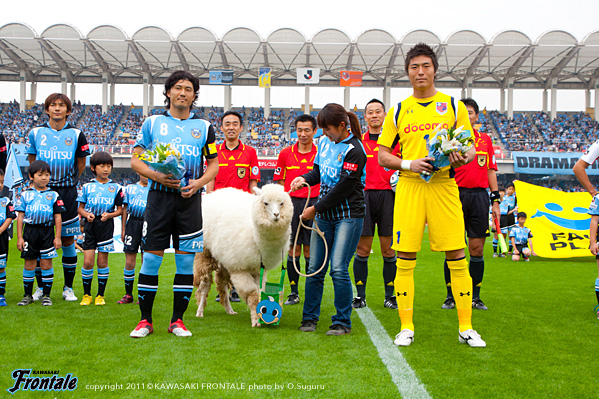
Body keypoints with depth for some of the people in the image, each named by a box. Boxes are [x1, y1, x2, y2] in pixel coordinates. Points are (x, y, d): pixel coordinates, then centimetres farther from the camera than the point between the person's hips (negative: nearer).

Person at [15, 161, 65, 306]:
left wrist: (58, 237, 0)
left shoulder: (53, 195, 6)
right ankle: (28, 295, 16)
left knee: (46, 263, 1)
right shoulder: (26, 195, 6)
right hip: (30, 230, 1)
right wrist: (19, 237, 1)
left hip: (47, 231, -1)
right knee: (29, 263, 5)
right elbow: (20, 216, 6)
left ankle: (46, 295, 11)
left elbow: (58, 217, 6)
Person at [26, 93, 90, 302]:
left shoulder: (76, 134, 3)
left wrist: (68, 181, 9)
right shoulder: (36, 132, 6)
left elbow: (81, 164, 11)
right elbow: (32, 160, 16)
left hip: (67, 192, -1)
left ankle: (68, 287, 13)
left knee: (67, 240, 2)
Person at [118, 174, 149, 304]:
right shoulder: (130, 188, 11)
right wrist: (123, 229, 8)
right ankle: (128, 295, 13)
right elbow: (125, 209, 12)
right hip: (132, 224, 1)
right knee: (129, 262, 2)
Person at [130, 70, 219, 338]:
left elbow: (213, 165, 12)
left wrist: (198, 182, -7)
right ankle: (145, 320, 10)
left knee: (186, 260, 2)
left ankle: (177, 320, 13)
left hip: (189, 198, 1)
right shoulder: (152, 122, 8)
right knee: (151, 258, -1)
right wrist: (156, 175, -12)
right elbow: (135, 160, 7)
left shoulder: (204, 126, 10)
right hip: (159, 196, -1)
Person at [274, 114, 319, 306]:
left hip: (313, 203, -1)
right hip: (291, 203, 1)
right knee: (293, 250, 3)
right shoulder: (286, 153, 8)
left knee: (310, 250, 1)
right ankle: (293, 292, 12)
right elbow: (280, 182, 12)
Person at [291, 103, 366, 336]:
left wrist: (316, 208, -10)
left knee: (338, 269, -10)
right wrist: (305, 179, -3)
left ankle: (343, 322, 4)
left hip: (348, 216, -7)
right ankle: (310, 318, 19)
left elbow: (343, 188, -16)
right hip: (324, 214, 7)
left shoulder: (354, 151, -14)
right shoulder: (325, 142, 9)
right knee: (314, 268, 6)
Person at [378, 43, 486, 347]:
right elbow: (382, 155, 10)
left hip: (444, 186, 0)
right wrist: (408, 164, -8)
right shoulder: (398, 111, 10)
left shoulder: (454, 106, 9)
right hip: (409, 187, 1)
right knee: (405, 259, 0)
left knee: (457, 257, -1)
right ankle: (406, 327, 11)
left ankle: (466, 327, 10)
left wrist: (463, 159, -13)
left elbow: (471, 148, 10)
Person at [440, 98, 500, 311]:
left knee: (477, 249, 4)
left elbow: (491, 171, 15)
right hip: (455, 195, -3)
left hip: (479, 196, 3)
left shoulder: (485, 139, 13)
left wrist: (495, 200, 10)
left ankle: (475, 297, 13)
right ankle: (450, 296, 10)